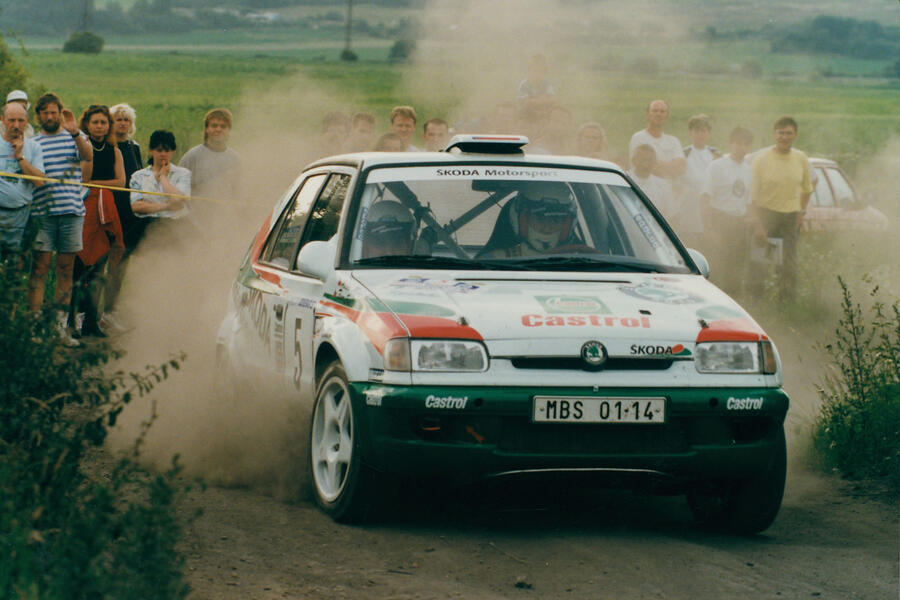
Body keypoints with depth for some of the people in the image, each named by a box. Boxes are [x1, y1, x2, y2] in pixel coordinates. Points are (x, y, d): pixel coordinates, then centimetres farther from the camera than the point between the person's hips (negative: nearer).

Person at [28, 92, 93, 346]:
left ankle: (61, 325, 10)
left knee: (66, 270, 6)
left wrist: (74, 132, -23)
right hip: (42, 213, -1)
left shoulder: (74, 136, 10)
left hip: (71, 211, 1)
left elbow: (88, 156, -11)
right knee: (39, 269, -6)